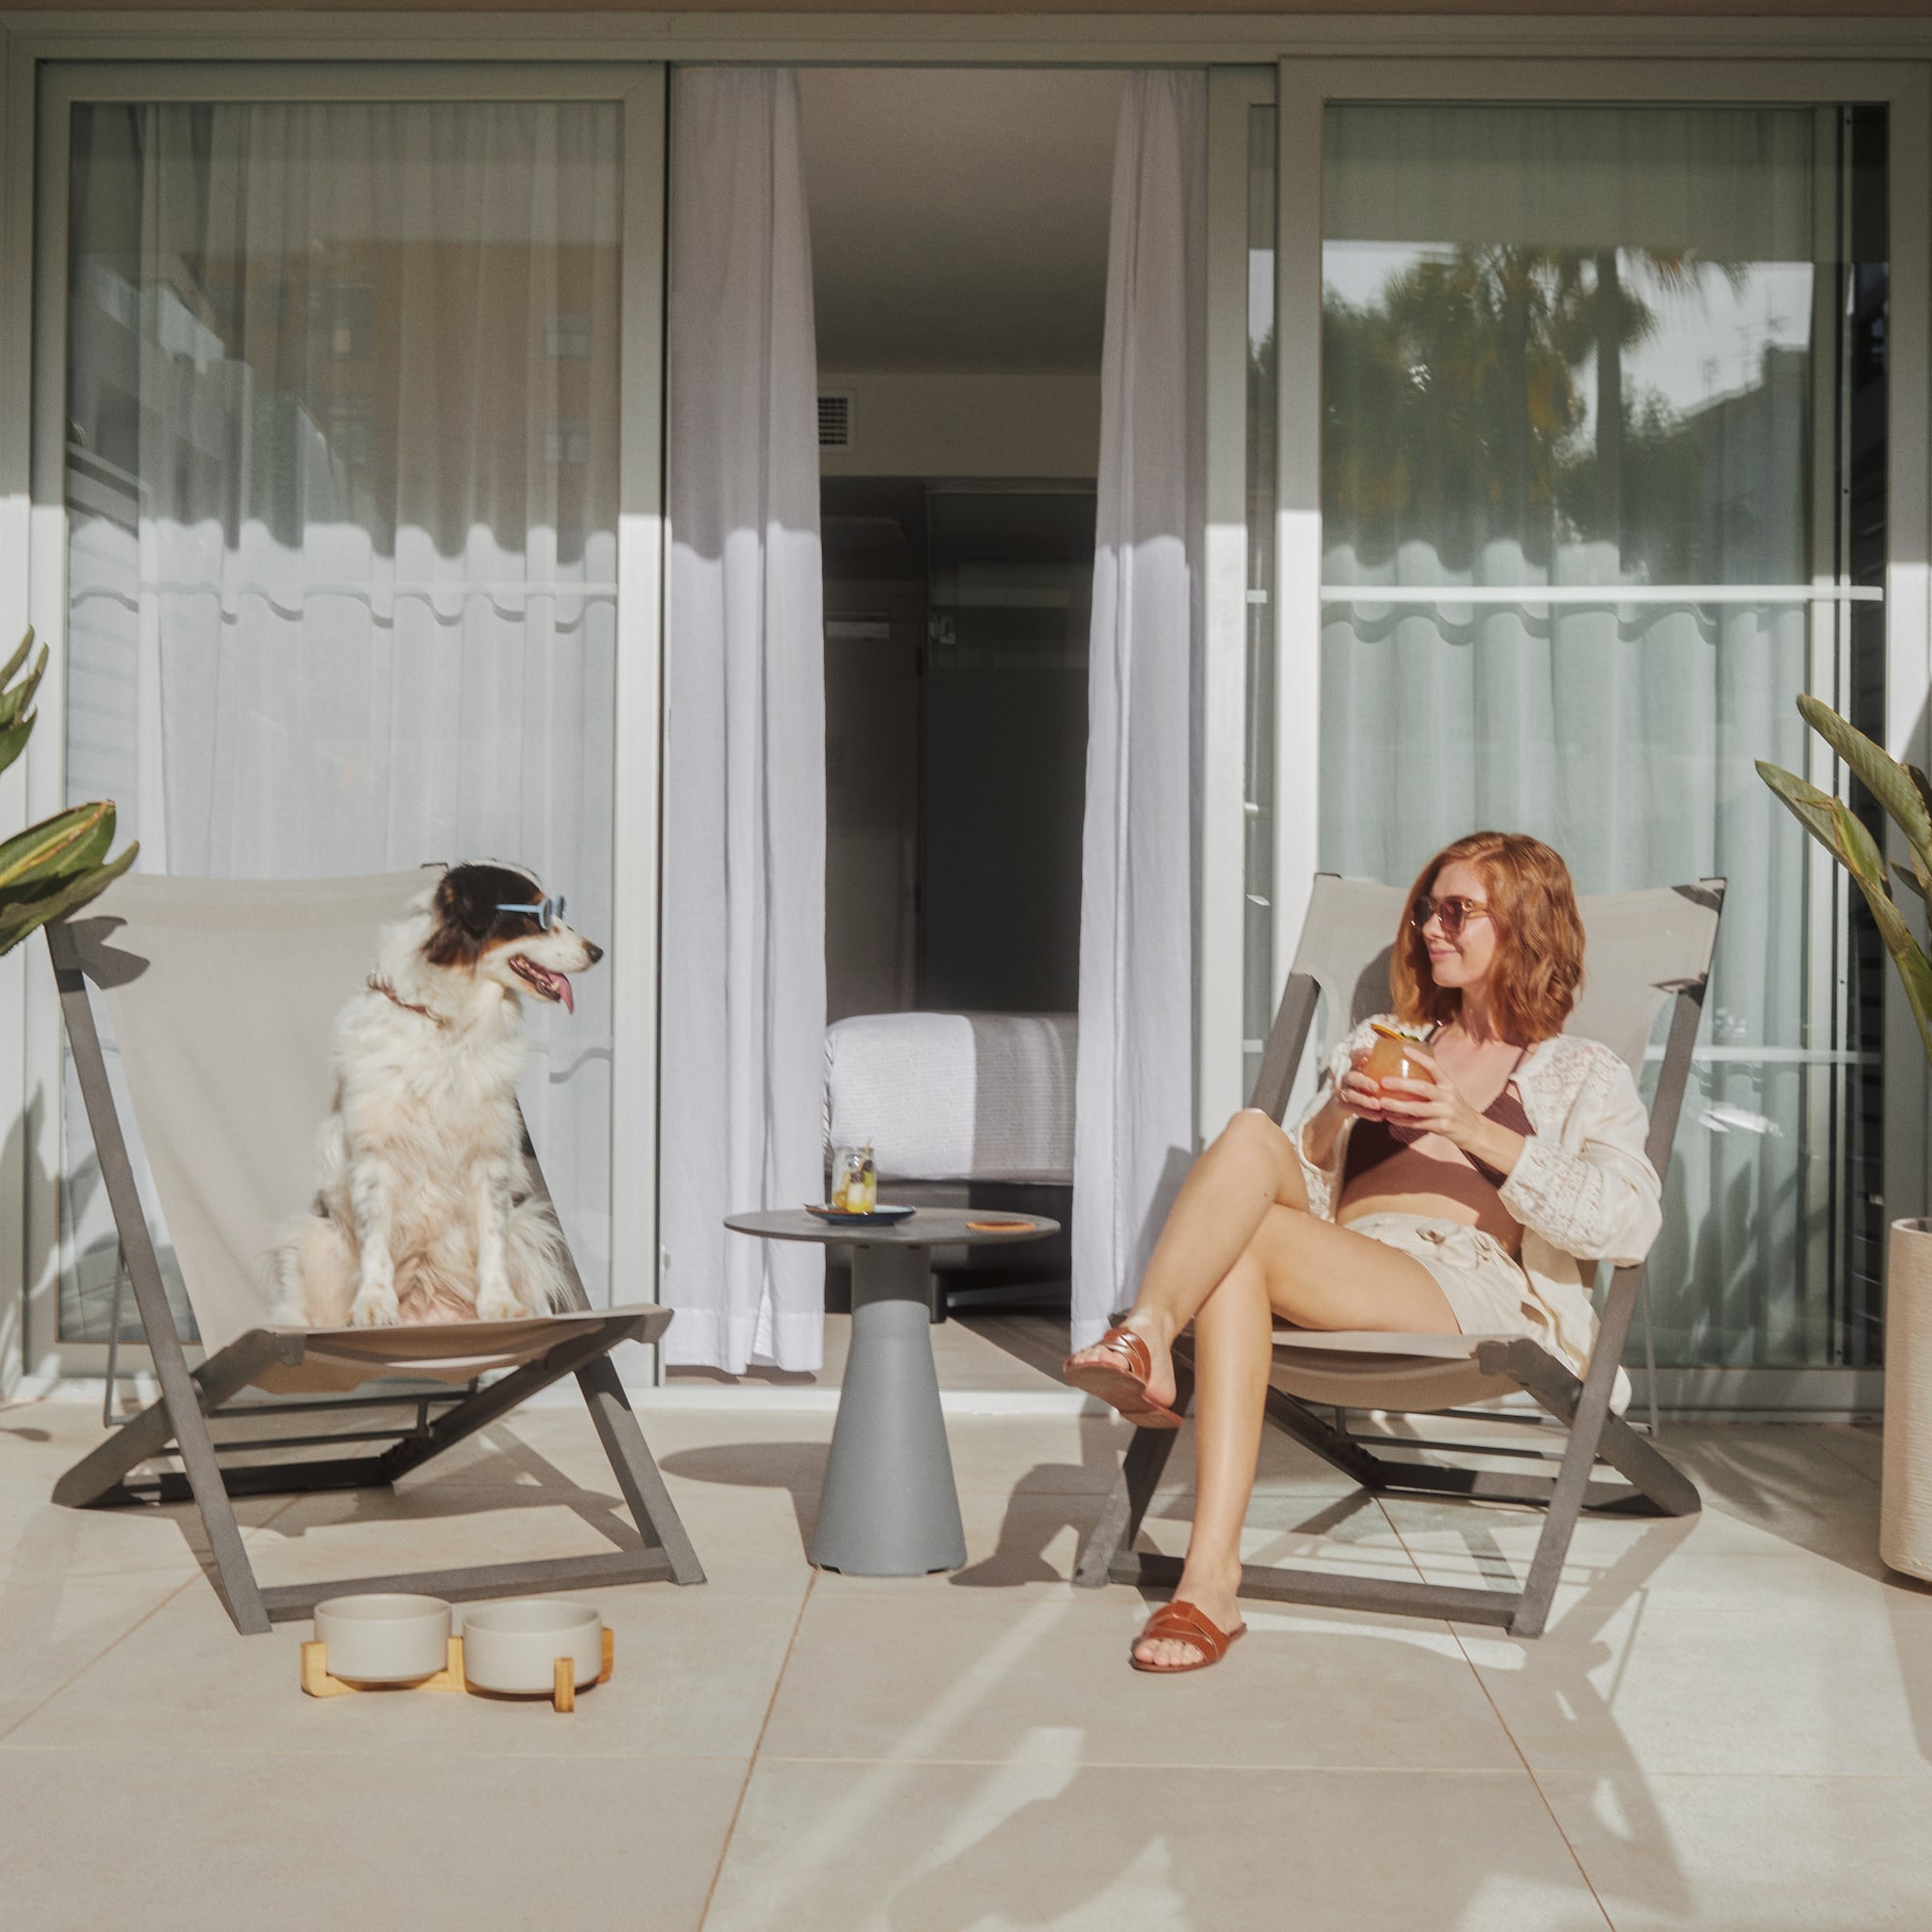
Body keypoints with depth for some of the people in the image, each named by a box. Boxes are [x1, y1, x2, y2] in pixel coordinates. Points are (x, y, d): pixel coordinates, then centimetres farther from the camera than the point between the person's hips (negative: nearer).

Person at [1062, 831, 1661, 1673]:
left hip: (1467, 1293, -4)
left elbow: (1630, 1223, -1)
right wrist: (1336, 1113, 3)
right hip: (1335, 1271, 4)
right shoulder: (1381, 1042, 33)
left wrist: (1473, 1130, -6)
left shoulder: (1582, 1076, 19)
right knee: (1253, 1135, -29)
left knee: (1239, 1241, -31)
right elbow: (1297, 1184, 24)